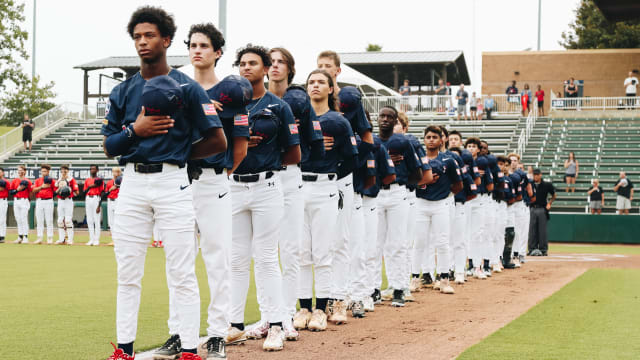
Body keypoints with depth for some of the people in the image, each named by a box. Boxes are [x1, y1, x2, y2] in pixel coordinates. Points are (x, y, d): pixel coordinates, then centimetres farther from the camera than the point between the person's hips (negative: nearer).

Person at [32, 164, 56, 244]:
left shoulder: (51, 180, 5)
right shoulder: (37, 180, 13)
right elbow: (34, 190, 0)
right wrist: (42, 186, -10)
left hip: (48, 201, -3)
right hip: (39, 201, 3)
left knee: (49, 220, -4)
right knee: (39, 220, 3)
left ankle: (50, 238, -1)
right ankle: (39, 238, 6)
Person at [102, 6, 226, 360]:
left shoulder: (187, 88, 1)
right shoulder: (122, 91, 13)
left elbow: (218, 141, -1)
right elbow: (109, 147, 11)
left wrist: (179, 153, 2)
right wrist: (135, 130, -7)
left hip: (173, 182, -4)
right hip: (132, 183, 4)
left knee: (182, 274, -4)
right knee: (127, 273, 6)